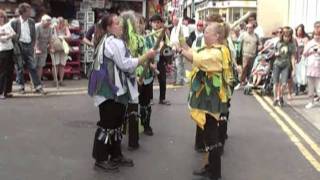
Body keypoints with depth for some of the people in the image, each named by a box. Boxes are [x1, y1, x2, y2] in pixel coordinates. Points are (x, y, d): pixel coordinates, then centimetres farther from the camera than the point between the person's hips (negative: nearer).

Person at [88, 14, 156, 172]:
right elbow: (126, 65, -18)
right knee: (107, 124, -3)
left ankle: (116, 155, 26)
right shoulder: (114, 42, -16)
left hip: (114, 89, 11)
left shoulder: (108, 41, 19)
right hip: (111, 90, -11)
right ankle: (100, 160, 6)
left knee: (116, 123, 16)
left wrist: (143, 61, 18)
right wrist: (146, 56, -12)